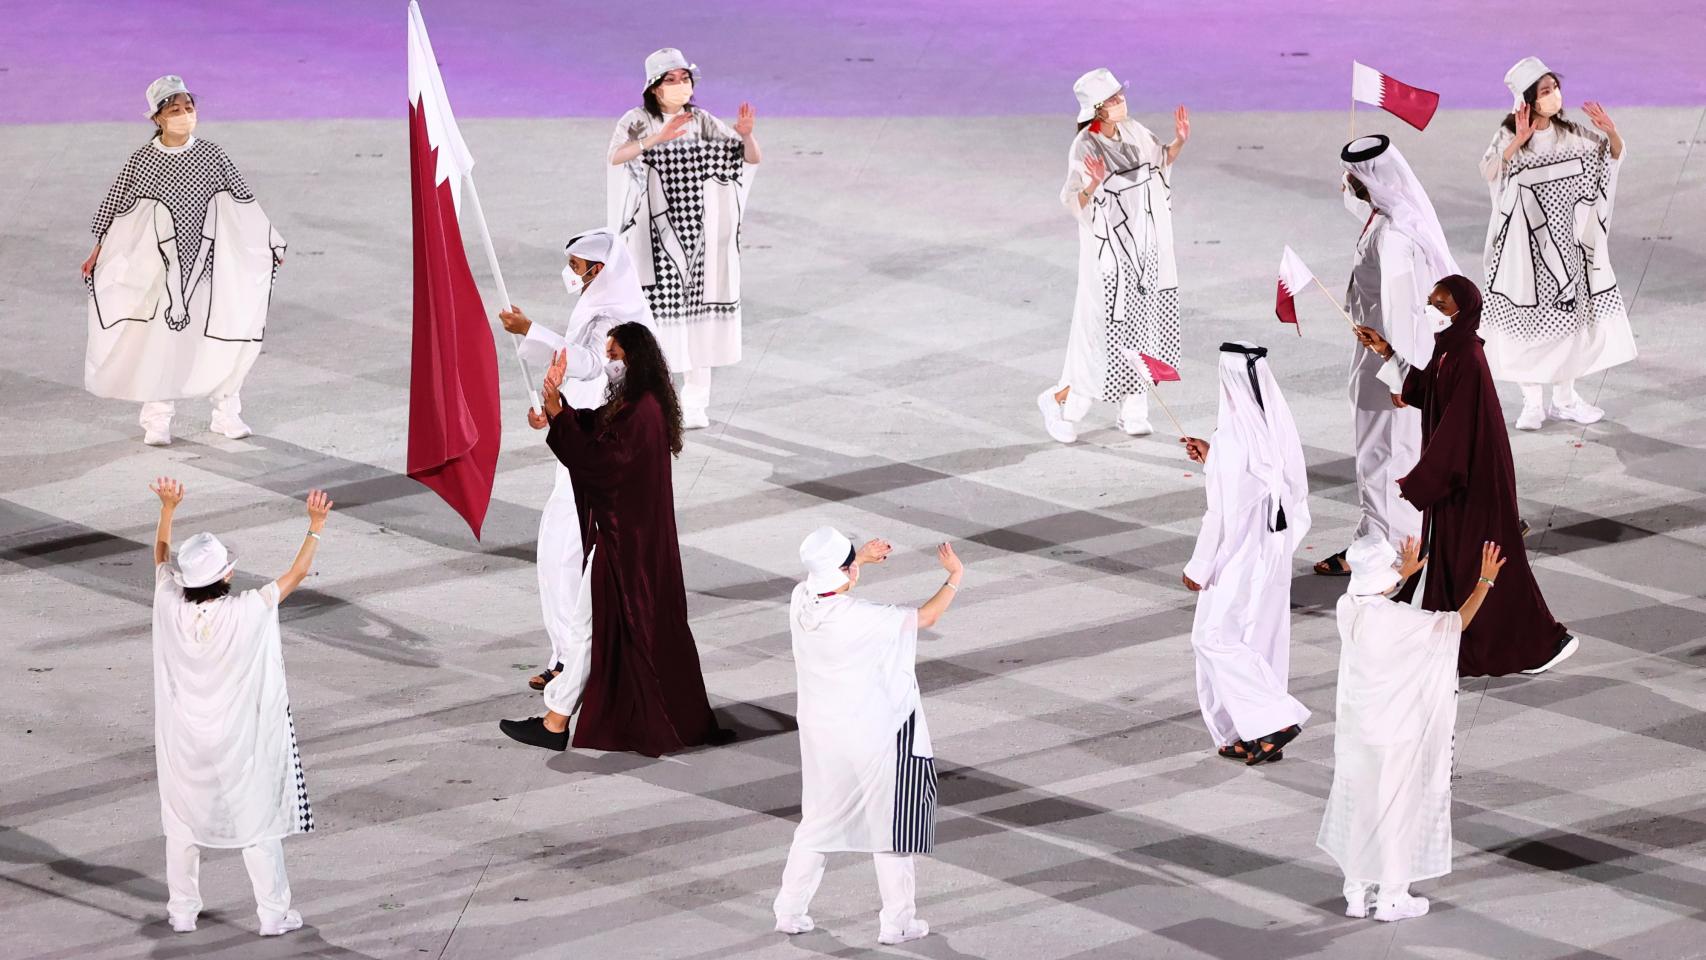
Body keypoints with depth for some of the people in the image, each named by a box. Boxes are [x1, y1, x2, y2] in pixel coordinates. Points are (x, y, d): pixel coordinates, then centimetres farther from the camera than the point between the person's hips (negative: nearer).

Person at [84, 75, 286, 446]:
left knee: (225, 333, 2)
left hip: (208, 260, 2)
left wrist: (270, 244, 11)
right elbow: (115, 206, 3)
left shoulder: (211, 155, -1)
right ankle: (157, 419, 8)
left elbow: (244, 201, 7)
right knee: (161, 335, -3)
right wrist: (98, 250, 3)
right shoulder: (142, 161, -5)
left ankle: (226, 412, 16)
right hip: (162, 263, -2)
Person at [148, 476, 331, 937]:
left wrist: (167, 507, 3)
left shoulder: (170, 608, -18)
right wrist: (316, 526, -6)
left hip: (184, 742, 3)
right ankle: (273, 913, 20)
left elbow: (161, 555, 1)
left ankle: (182, 910, 29)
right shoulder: (247, 613, -26)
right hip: (239, 743, -2)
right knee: (259, 823, 12)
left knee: (182, 822, 19)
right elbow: (297, 574, -14)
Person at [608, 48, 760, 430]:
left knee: (696, 310, 3)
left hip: (695, 232, 3)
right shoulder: (637, 122, -3)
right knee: (656, 308, -5)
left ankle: (694, 404, 10)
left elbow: (753, 159, 2)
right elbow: (616, 156, -23)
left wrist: (746, 135, -19)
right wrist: (657, 138, -36)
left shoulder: (703, 123, 6)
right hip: (654, 233, -3)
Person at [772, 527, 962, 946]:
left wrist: (859, 557, 26)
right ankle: (896, 921, 17)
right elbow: (927, 616, -14)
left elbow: (822, 580, 18)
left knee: (817, 821, 21)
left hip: (820, 734, 6)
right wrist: (955, 576, 0)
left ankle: (790, 911, 26)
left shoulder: (801, 601, -10)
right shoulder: (861, 620, -26)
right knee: (892, 824, 10)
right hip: (871, 736, -6)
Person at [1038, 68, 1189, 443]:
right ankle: (1059, 401, 16)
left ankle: (1132, 410, 21)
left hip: (1146, 250, 7)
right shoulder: (1085, 148, -19)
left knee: (1140, 327, 10)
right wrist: (1093, 184, -41)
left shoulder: (1133, 132, 0)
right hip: (1109, 253, -7)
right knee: (1105, 328, -2)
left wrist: (1179, 142, 0)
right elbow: (1077, 205, -22)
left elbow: (1161, 160, 18)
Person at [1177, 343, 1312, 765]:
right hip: (1275, 550, 8)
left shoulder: (1233, 436, -24)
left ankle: (1275, 719, -4)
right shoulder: (1278, 422, -1)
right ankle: (1257, 736, 22)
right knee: (1262, 636, 15)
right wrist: (1212, 458, 19)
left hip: (1240, 554, -8)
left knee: (1214, 636, 4)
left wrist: (1199, 567, -12)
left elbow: (1224, 511, -21)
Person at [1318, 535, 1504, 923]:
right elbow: (1455, 624, -15)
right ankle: (1391, 898, 18)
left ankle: (1357, 892, 27)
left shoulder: (1348, 609, -6)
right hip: (1395, 736, -6)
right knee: (1396, 811, 9)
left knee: (1358, 808, 18)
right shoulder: (1400, 621, -26)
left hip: (1355, 732, 6)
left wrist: (1405, 573, 34)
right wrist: (1485, 581, -8)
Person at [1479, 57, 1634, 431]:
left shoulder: (1571, 135, 0)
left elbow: (1613, 155, 5)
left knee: (1569, 315, 10)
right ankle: (1532, 403, 14)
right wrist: (1518, 142, -43)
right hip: (1526, 246, -4)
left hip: (1566, 244, 4)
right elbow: (1490, 171, -29)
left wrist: (1611, 132, -16)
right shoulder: (1509, 137, -12)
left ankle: (1564, 398, 23)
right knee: (1529, 319, 3)